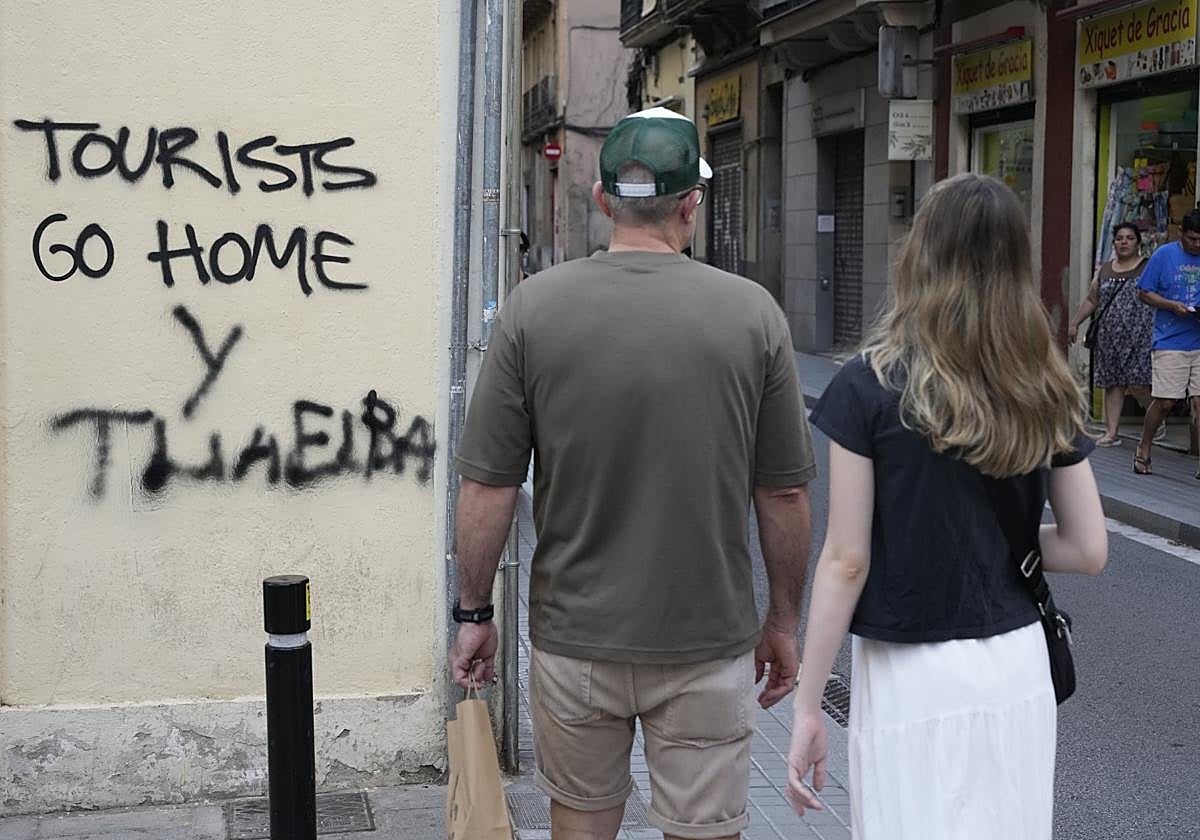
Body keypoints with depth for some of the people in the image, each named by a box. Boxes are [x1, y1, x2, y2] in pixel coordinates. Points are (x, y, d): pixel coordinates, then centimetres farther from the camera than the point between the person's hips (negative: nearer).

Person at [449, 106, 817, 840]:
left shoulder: (534, 306, -9)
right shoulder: (752, 311, -9)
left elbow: (488, 487, -7)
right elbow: (783, 495, -4)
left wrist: (474, 613, 7)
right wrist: (784, 623, 9)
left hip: (574, 637, 1)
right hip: (708, 642, -1)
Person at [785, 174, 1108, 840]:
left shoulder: (869, 386, -12)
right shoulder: (1047, 394, -1)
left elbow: (846, 560, -12)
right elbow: (1089, 550, 2)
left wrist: (807, 706, -6)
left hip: (910, 676, -4)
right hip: (1018, 668, 4)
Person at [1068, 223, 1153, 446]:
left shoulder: (1148, 268, 1)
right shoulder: (1104, 271, 16)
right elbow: (1091, 300, 21)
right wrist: (1074, 323, 13)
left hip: (1138, 335, -5)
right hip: (1109, 336, 5)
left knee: (1137, 385, -13)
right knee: (1112, 383, 5)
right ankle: (1112, 432, 7)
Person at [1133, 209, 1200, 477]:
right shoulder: (1165, 254, 1)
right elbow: (1144, 293, 3)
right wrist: (1172, 306, -13)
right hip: (1170, 342, -2)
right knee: (1164, 401, -3)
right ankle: (1143, 451, 18)